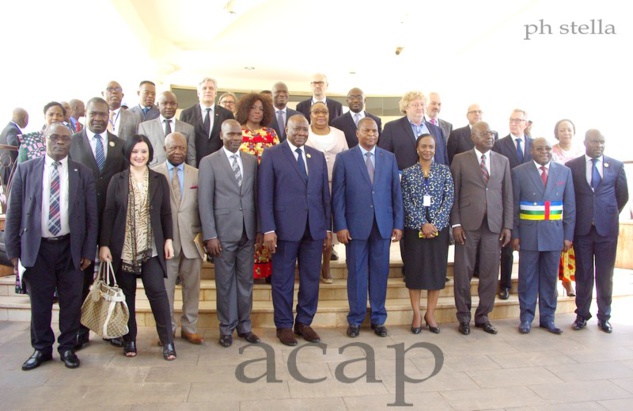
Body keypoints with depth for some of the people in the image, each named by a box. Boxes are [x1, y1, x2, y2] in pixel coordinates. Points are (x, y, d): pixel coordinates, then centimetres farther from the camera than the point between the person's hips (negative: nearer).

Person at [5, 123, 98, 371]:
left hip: (70, 248, 0)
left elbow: (91, 215, 3)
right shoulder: (26, 170, 3)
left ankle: (67, 348, 24)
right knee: (39, 302, 10)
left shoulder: (83, 174, 3)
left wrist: (88, 251, -1)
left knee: (71, 301, 7)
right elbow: (13, 212, 2)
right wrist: (13, 250, -1)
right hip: (36, 247, 0)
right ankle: (41, 349, 28)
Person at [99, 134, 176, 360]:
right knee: (126, 294, 7)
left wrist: (168, 240, 1)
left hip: (151, 248, -1)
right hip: (123, 247, 1)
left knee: (157, 290, -7)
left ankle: (168, 342, 1)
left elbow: (166, 213, 7)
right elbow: (109, 214, 2)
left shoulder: (159, 180, 6)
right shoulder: (117, 180, 5)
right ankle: (129, 341, 21)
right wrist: (104, 244, -3)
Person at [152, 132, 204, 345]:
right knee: (165, 288, 7)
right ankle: (167, 329, 23)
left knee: (192, 287, 9)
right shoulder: (154, 174, 1)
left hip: (191, 240, 2)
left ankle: (189, 328, 24)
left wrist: (202, 234, -1)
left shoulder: (197, 174, 7)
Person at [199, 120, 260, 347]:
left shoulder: (252, 160, 10)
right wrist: (210, 235, -10)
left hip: (248, 231, 3)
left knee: (246, 281, 11)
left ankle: (244, 326, 25)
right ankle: (226, 329, 21)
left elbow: (256, 195, 10)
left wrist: (260, 228, 6)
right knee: (225, 283, 7)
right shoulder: (209, 162, -1)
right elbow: (205, 201, -5)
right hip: (223, 232, -3)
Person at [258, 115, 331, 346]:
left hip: (314, 228, 4)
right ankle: (284, 325, 22)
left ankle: (304, 322, 26)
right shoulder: (271, 155, 1)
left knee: (311, 278, 10)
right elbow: (264, 194, -5)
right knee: (283, 279, 7)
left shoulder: (318, 156, 13)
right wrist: (268, 229, -11)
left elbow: (325, 194, 12)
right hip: (285, 227, -4)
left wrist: (327, 227, 8)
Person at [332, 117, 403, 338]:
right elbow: (338, 195, -2)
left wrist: (398, 223, 3)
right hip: (355, 225, -2)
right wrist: (340, 226, -8)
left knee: (380, 273, 8)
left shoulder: (389, 158, 9)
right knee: (356, 273, 6)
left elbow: (396, 192, 7)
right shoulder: (344, 158, 1)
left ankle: (378, 319, 22)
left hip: (383, 225, 2)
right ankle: (355, 319, 20)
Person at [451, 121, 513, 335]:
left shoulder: (503, 161, 12)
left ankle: (483, 316, 21)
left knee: (490, 273, 6)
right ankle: (464, 317, 17)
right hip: (468, 224, -2)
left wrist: (508, 225, 3)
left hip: (493, 225, 3)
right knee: (463, 272, 3)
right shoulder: (460, 160, 3)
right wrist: (455, 224, -7)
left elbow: (507, 195, 10)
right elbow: (454, 194, 0)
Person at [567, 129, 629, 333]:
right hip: (582, 228, -1)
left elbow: (623, 195, 11)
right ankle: (582, 315, 18)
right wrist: (577, 218, 7)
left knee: (605, 275, 7)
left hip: (607, 228, 1)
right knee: (583, 274, 7)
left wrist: (611, 215, 12)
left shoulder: (616, 166, 4)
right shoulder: (572, 166, 1)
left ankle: (604, 317, 19)